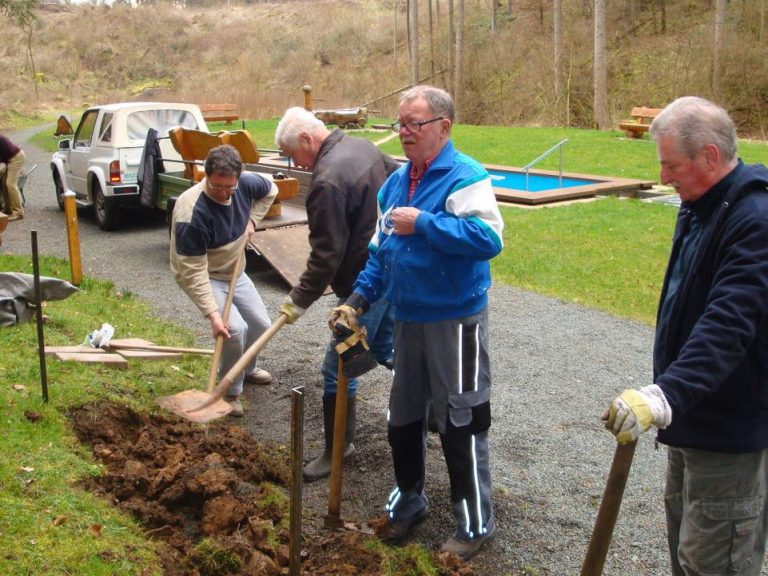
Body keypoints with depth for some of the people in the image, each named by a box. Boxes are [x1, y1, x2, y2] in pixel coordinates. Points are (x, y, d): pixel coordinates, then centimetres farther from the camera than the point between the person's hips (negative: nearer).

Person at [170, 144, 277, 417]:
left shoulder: (245, 183, -19)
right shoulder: (191, 213, -37)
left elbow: (270, 190, 8)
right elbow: (193, 271, -33)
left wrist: (251, 220, -4)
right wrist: (212, 313, -38)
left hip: (235, 272, 7)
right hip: (203, 277, -6)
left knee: (261, 325, 12)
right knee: (235, 328, -24)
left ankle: (245, 368, 43)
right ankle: (231, 391, 0)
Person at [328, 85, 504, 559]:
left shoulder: (465, 176, -16)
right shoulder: (396, 182, 9)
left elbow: (489, 237, -31)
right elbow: (381, 250, 15)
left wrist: (422, 223, -27)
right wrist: (358, 300, 5)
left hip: (455, 319, -8)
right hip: (408, 317, 8)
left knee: (460, 422, 2)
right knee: (403, 415, 19)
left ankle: (477, 523, 18)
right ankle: (410, 498, 40)